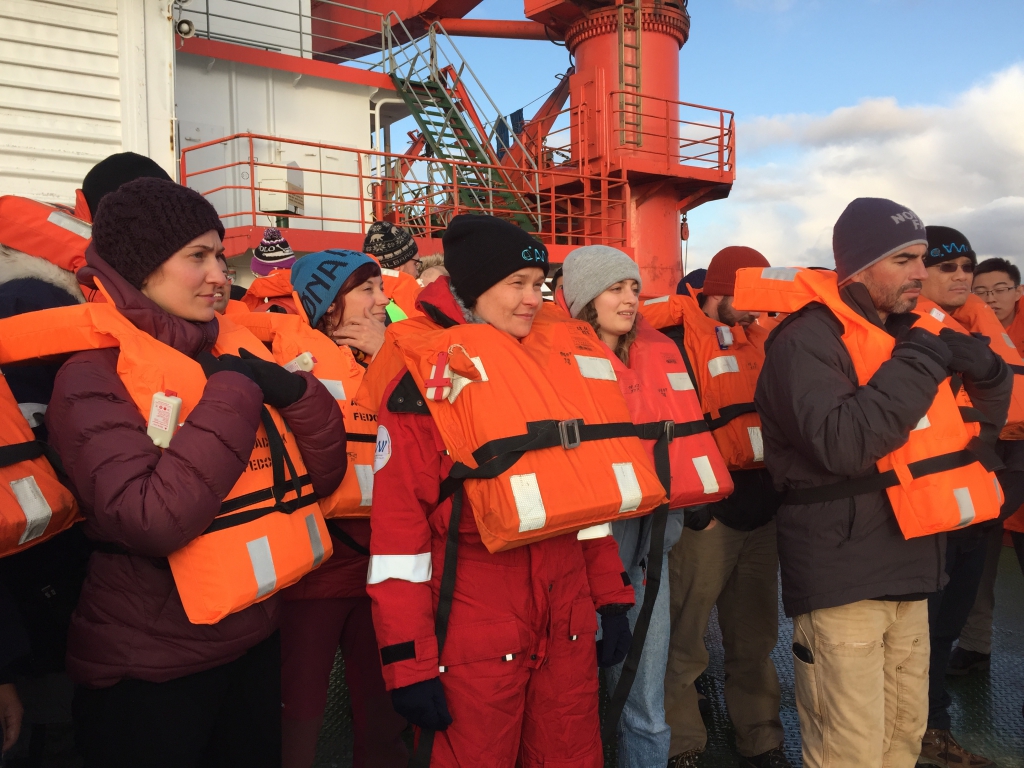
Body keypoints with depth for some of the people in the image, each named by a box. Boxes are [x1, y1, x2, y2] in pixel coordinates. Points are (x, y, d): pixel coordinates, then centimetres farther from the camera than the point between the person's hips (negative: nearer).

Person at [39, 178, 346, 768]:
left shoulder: (234, 353, 3)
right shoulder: (94, 375, -15)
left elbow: (322, 476, 2)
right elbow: (153, 519, -30)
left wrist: (294, 391, -15)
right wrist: (232, 393, -23)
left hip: (257, 638, 6)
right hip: (151, 669, -6)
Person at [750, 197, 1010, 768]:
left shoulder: (912, 332, 11)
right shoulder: (807, 340, -14)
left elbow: (986, 418, 18)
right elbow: (841, 443, -30)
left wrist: (983, 368, -4)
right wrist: (921, 362, -22)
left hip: (910, 569, 8)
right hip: (843, 576, -8)